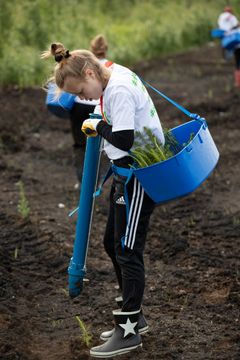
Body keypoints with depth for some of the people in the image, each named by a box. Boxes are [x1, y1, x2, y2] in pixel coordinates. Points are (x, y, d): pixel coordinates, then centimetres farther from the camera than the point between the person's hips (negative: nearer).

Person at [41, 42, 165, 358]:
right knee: (113, 243, 16)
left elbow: (124, 140, -27)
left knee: (128, 251, -6)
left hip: (139, 175, -10)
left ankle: (128, 331, 2)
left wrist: (98, 126, -11)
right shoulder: (113, 76, 8)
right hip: (127, 172, 10)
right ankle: (134, 315, 27)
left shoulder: (119, 90, -23)